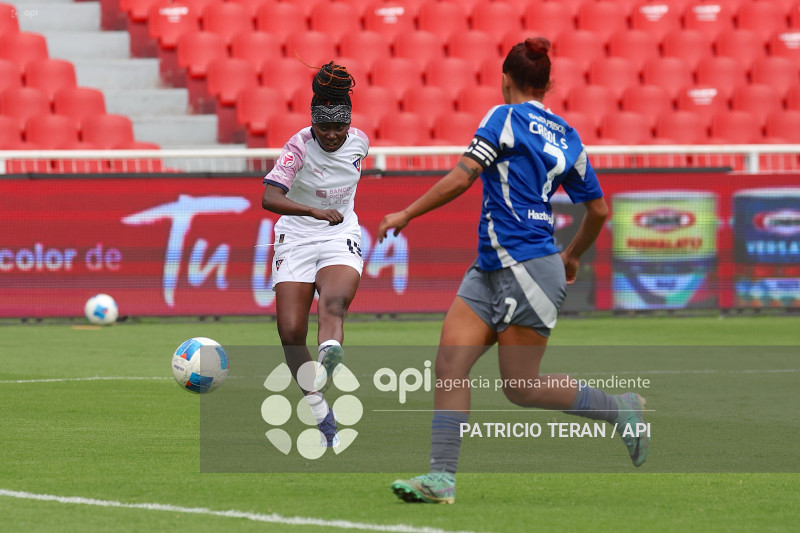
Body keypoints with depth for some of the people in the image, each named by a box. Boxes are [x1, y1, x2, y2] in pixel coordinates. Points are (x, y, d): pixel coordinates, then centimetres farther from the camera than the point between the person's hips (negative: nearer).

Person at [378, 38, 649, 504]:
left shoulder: (506, 117, -7)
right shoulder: (567, 137, 14)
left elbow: (461, 178, -14)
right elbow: (599, 209, 18)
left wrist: (406, 215, -6)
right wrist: (573, 256, 35)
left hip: (529, 269, -8)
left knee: (521, 388, 0)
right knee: (450, 364, -2)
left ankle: (621, 409, 14)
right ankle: (442, 478, -9)